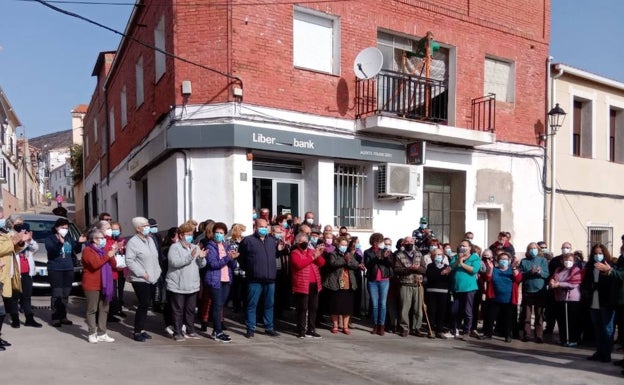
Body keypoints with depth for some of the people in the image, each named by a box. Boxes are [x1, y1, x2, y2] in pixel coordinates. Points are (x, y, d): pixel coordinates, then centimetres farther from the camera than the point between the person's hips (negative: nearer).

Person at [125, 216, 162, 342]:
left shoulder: (150, 240, 15)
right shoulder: (132, 242, -12)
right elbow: (129, 260, -17)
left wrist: (157, 271, 11)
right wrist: (142, 273, -18)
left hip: (151, 279, 8)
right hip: (140, 280, -8)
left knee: (145, 304, 13)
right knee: (143, 304, -8)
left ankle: (142, 329, 22)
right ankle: (137, 332, 3)